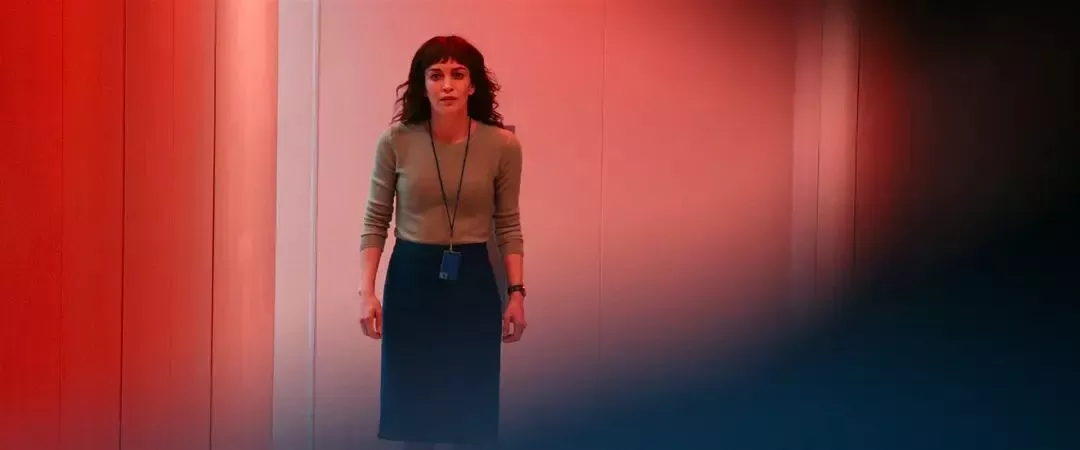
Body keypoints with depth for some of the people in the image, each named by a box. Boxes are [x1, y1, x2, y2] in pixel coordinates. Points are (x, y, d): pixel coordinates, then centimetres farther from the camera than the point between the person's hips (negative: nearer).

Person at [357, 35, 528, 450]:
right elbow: (375, 221, 0)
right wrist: (366, 290, -8)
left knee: (472, 405, 4)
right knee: (413, 401, 7)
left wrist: (516, 292, -3)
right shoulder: (396, 141, -7)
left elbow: (508, 226, 3)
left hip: (472, 279, 0)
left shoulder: (502, 145, -6)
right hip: (411, 277, 0)